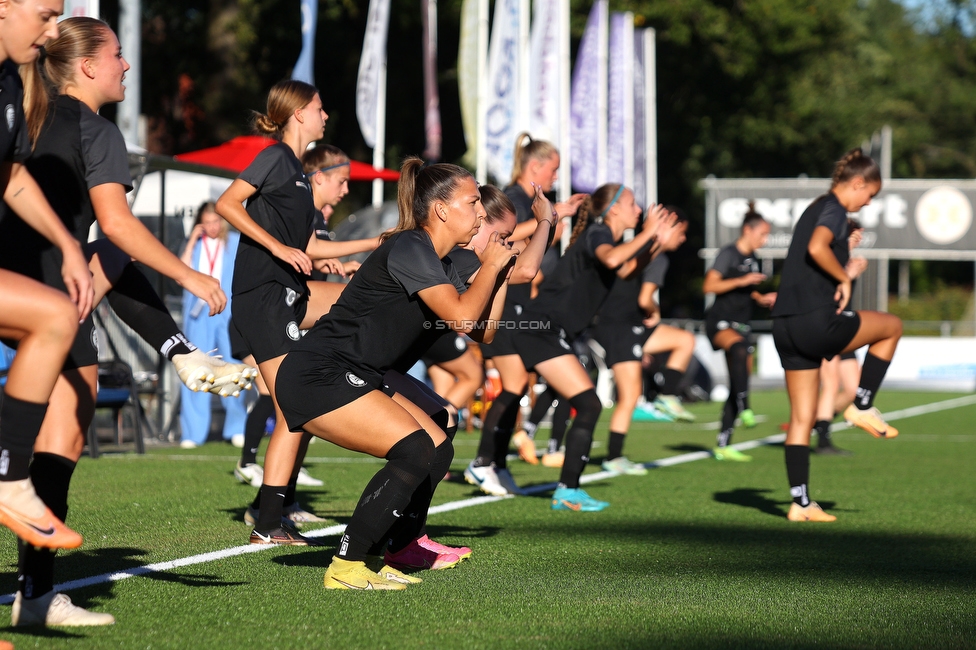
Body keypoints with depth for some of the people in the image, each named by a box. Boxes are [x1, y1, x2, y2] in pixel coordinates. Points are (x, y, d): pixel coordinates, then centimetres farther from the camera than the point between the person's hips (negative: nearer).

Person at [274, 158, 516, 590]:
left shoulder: (439, 264, 15)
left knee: (438, 450, 8)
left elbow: (483, 331, 20)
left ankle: (375, 559, 13)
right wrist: (490, 265, -10)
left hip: (354, 381, 10)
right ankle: (346, 568, -14)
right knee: (414, 450, -20)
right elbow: (462, 317, -25)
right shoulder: (408, 247, -15)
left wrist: (500, 272, 12)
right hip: (316, 377, -10)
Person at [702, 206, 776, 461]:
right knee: (738, 346, -42)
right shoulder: (729, 254, -7)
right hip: (720, 322, -9)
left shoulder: (752, 258, 16)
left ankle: (723, 445, 10)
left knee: (737, 386, 5)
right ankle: (744, 410, -48)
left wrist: (761, 298, 12)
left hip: (741, 324, 9)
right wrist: (742, 280, -22)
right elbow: (709, 286, -17)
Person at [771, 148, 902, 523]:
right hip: (816, 322, -9)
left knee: (802, 417, 10)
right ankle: (862, 406, 11)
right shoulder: (834, 209, -7)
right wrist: (845, 279, -14)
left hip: (786, 324, 9)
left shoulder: (815, 209, 21)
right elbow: (816, 248, -26)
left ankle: (800, 503, 9)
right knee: (892, 326, 15)